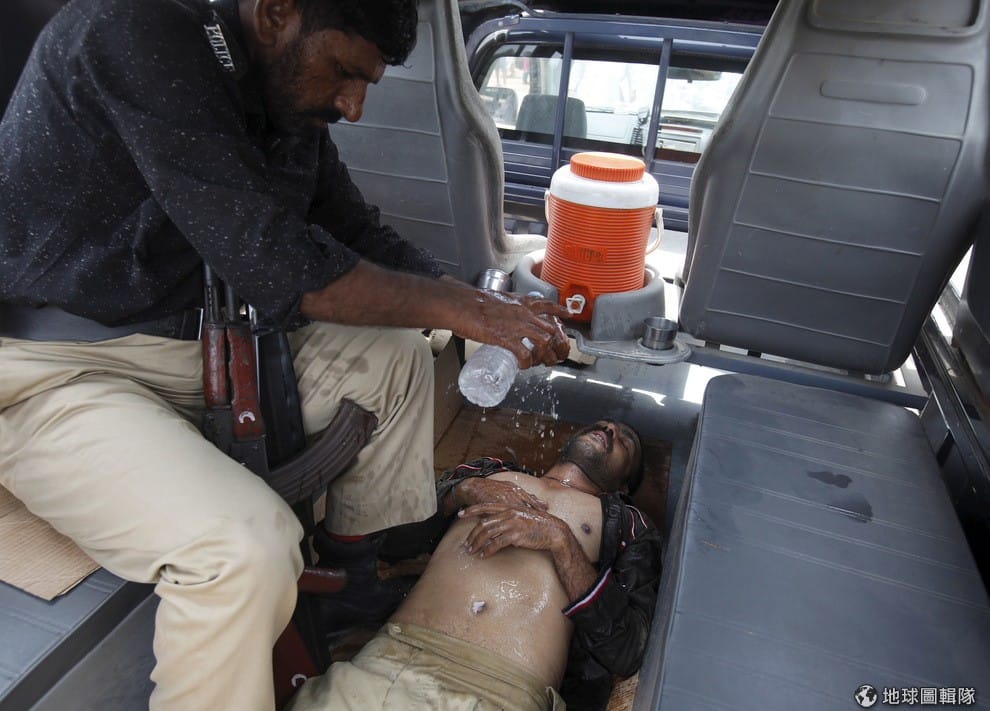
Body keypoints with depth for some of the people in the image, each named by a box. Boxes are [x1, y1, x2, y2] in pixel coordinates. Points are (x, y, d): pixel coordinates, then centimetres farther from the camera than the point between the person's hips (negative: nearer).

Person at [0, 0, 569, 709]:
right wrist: (461, 311, -21)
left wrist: (489, 307, -4)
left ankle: (362, 573, 14)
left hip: (199, 344, 8)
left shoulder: (292, 105, 5)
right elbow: (280, 269, -28)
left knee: (395, 353, 4)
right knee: (248, 542, -32)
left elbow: (362, 236, 9)